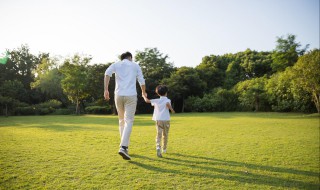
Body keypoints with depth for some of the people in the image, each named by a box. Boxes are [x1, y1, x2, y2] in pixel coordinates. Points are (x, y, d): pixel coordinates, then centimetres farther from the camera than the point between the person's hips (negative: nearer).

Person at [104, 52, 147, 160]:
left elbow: (107, 73, -5)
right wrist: (144, 92, 29)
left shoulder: (116, 64, 15)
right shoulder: (135, 66, 14)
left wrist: (106, 90, -6)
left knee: (122, 120, 16)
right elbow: (142, 82, 12)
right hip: (131, 95, -2)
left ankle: (125, 145, 22)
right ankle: (123, 147, -20)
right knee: (129, 121, -5)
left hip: (118, 95, 2)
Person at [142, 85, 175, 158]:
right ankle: (164, 149, 30)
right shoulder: (167, 100, 1)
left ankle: (158, 148, -30)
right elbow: (167, 104, -22)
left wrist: (144, 96, 28)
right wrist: (172, 110, -10)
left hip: (158, 120, 1)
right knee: (165, 135, 16)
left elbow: (147, 100, 10)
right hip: (166, 120, -1)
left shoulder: (156, 101, 8)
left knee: (158, 134, -7)